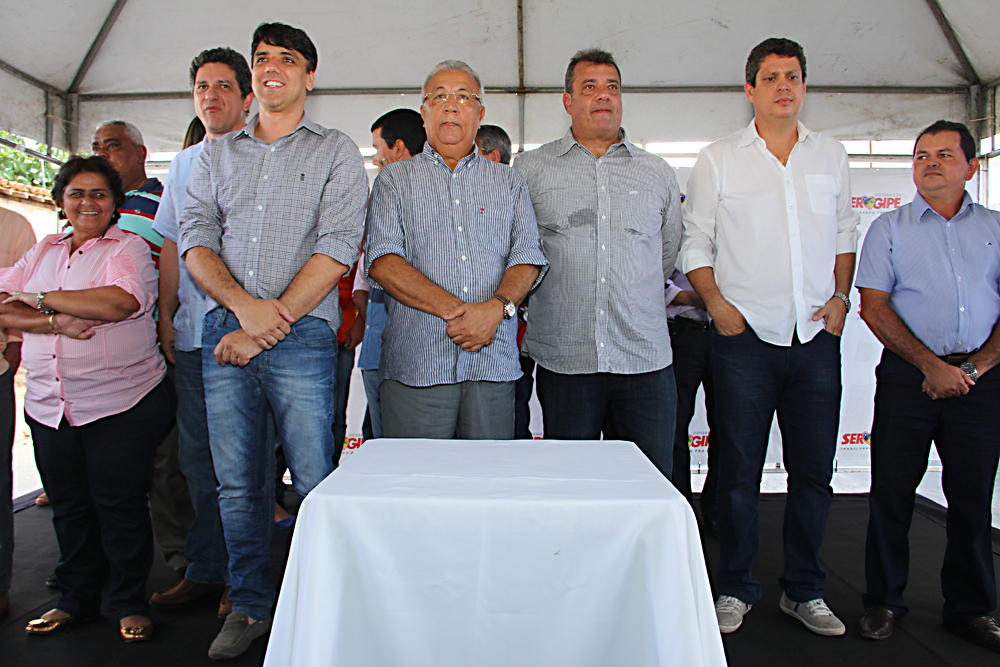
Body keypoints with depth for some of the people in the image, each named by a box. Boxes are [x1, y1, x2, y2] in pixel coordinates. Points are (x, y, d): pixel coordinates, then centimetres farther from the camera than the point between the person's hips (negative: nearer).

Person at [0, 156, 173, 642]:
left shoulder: (128, 247, -3)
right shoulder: (43, 252, 14)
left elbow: (119, 302, -23)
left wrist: (39, 298, -11)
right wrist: (54, 321, -15)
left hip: (122, 405, -5)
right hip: (49, 407, 5)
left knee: (120, 505, 2)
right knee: (68, 507, 15)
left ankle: (130, 603, 19)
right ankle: (76, 598, 32)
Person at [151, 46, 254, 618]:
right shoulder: (183, 163, 18)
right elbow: (174, 244, 20)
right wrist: (167, 315, 11)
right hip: (192, 333, 6)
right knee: (197, 456, 12)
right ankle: (205, 569, 25)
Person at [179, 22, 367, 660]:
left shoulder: (336, 151, 6)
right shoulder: (217, 154, 18)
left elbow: (337, 249, -6)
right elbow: (195, 239, 7)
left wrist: (271, 321, -12)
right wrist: (243, 304, -12)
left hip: (302, 335, -3)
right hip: (225, 332, 4)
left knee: (316, 483, -3)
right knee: (238, 484, 9)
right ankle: (252, 606, 24)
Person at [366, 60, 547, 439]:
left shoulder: (508, 183, 18)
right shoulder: (395, 180, 12)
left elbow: (528, 258, 6)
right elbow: (382, 261, -3)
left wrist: (496, 308, -15)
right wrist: (455, 309, -14)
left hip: (494, 365, 2)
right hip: (415, 366, -1)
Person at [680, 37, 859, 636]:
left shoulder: (831, 155, 13)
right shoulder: (718, 160, 3)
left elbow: (846, 232, 18)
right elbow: (695, 242, 4)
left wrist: (841, 297, 5)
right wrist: (717, 303, -8)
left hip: (817, 336, 3)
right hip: (745, 336, -3)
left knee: (815, 470, 8)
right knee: (740, 470, 3)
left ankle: (805, 591, 24)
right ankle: (736, 589, 19)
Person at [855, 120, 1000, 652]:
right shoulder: (889, 228, 6)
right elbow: (874, 308, -2)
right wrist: (931, 365, -10)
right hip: (908, 375, -2)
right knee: (892, 492, 2)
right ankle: (883, 600, 17)